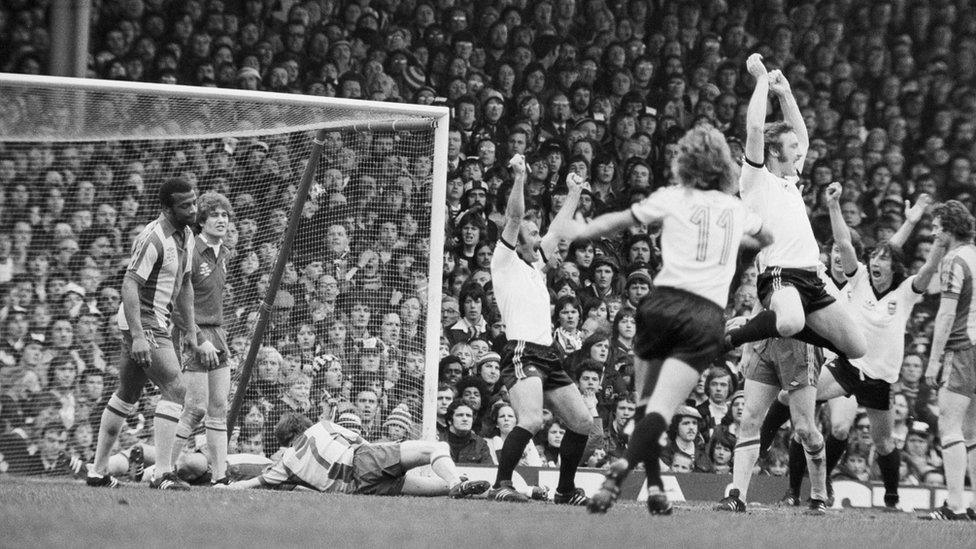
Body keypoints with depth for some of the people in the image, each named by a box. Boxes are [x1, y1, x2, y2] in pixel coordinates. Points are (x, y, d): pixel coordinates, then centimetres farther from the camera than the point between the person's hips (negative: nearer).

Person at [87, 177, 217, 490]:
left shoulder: (186, 236, 10)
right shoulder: (154, 239, -20)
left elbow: (184, 286, 21)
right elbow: (129, 285, -24)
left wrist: (192, 334, 20)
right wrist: (138, 335, -31)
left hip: (157, 322, 10)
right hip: (143, 322, -10)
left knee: (127, 395, 15)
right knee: (174, 388, -17)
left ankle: (98, 471, 24)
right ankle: (163, 473, -21)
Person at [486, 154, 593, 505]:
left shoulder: (534, 266, 25)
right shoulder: (505, 262, 4)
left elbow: (558, 231, 35)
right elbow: (513, 218, -7)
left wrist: (574, 194, 39)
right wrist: (519, 178, -15)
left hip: (548, 355, 9)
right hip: (521, 353, -9)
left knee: (582, 422, 8)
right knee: (531, 421, -28)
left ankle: (565, 490, 19)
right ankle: (501, 485, -25)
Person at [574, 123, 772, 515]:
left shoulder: (672, 199, 9)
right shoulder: (736, 209, 19)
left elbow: (617, 222, 11)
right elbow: (767, 239, 40)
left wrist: (568, 235, 23)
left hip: (666, 302, -1)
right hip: (708, 317, 1)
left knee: (648, 401, 12)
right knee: (662, 407, -11)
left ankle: (654, 487, 0)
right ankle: (625, 465, -36)